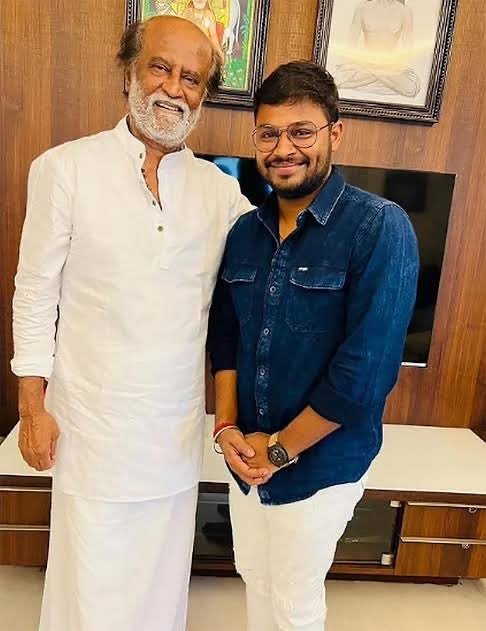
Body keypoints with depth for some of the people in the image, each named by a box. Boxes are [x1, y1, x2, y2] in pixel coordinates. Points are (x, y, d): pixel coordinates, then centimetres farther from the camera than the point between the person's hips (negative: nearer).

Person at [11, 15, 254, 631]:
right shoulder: (66, 168, -7)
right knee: (91, 566, 15)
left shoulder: (219, 188, 1)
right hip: (93, 416, -2)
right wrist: (32, 407, -5)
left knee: (162, 564, 20)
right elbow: (35, 293, -4)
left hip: (179, 419, 3)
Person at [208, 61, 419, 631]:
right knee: (255, 578, 25)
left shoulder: (380, 229, -18)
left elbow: (365, 371, -22)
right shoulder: (244, 231, 1)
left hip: (319, 466, -5)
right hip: (246, 458, 5)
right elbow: (225, 335, 7)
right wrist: (227, 425, -5)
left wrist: (280, 449, -15)